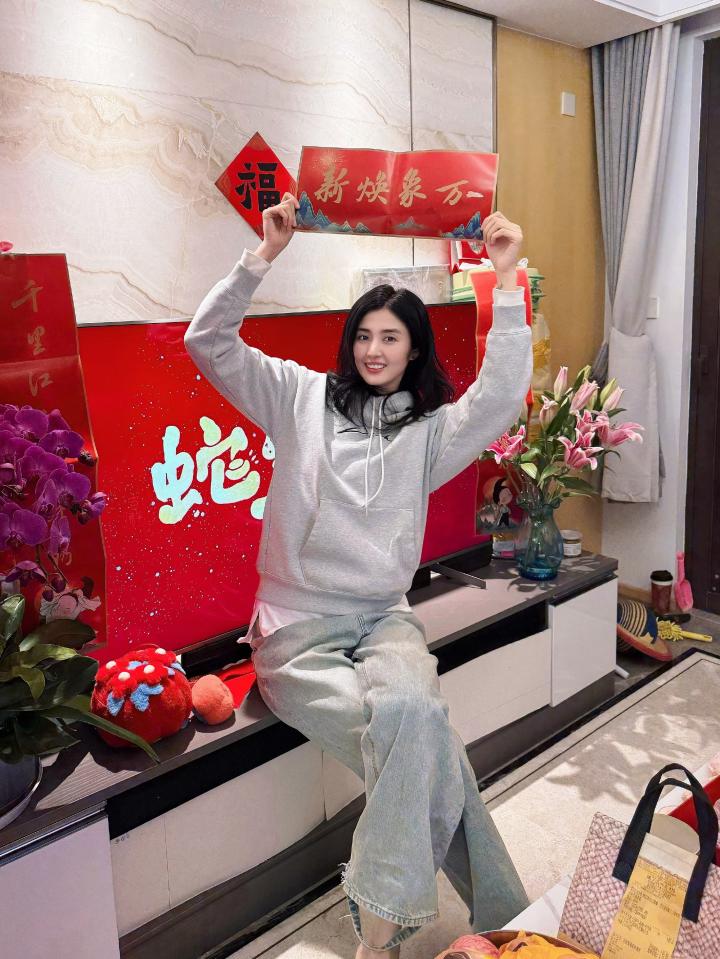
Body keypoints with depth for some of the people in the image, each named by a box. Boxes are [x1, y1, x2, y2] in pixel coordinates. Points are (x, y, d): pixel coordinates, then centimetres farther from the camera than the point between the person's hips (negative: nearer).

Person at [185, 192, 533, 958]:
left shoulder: (431, 429, 10)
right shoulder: (304, 396, 8)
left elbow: (503, 395, -7)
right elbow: (207, 342, 2)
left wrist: (506, 279, -11)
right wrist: (265, 254, -7)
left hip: (384, 618, 2)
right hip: (296, 627, -2)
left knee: (414, 716, -31)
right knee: (422, 733, -26)